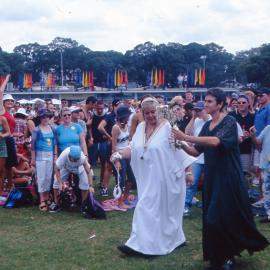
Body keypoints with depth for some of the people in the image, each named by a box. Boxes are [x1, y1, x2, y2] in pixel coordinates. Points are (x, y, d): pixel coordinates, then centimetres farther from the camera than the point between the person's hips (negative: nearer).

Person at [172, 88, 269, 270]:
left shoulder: (229, 122, -11)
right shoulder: (207, 125, 10)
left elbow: (216, 141, -29)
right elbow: (196, 152, 10)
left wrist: (186, 137, -30)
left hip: (228, 177, -7)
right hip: (211, 176, 7)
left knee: (226, 217, -4)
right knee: (212, 219, 9)